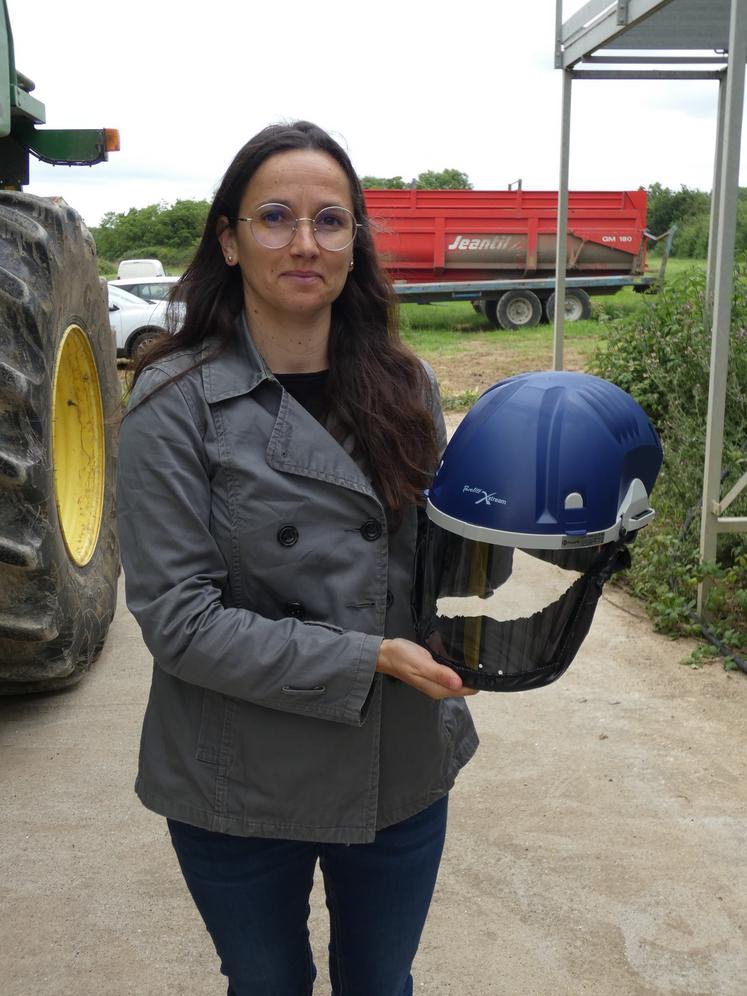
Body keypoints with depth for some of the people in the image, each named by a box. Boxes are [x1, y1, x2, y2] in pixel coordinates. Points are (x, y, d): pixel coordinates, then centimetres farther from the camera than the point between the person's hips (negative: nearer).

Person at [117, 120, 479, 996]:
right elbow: (176, 616, -18)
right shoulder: (177, 400, -14)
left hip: (402, 774, 4)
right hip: (243, 792, -3)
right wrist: (365, 658, -23)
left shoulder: (403, 386, -1)